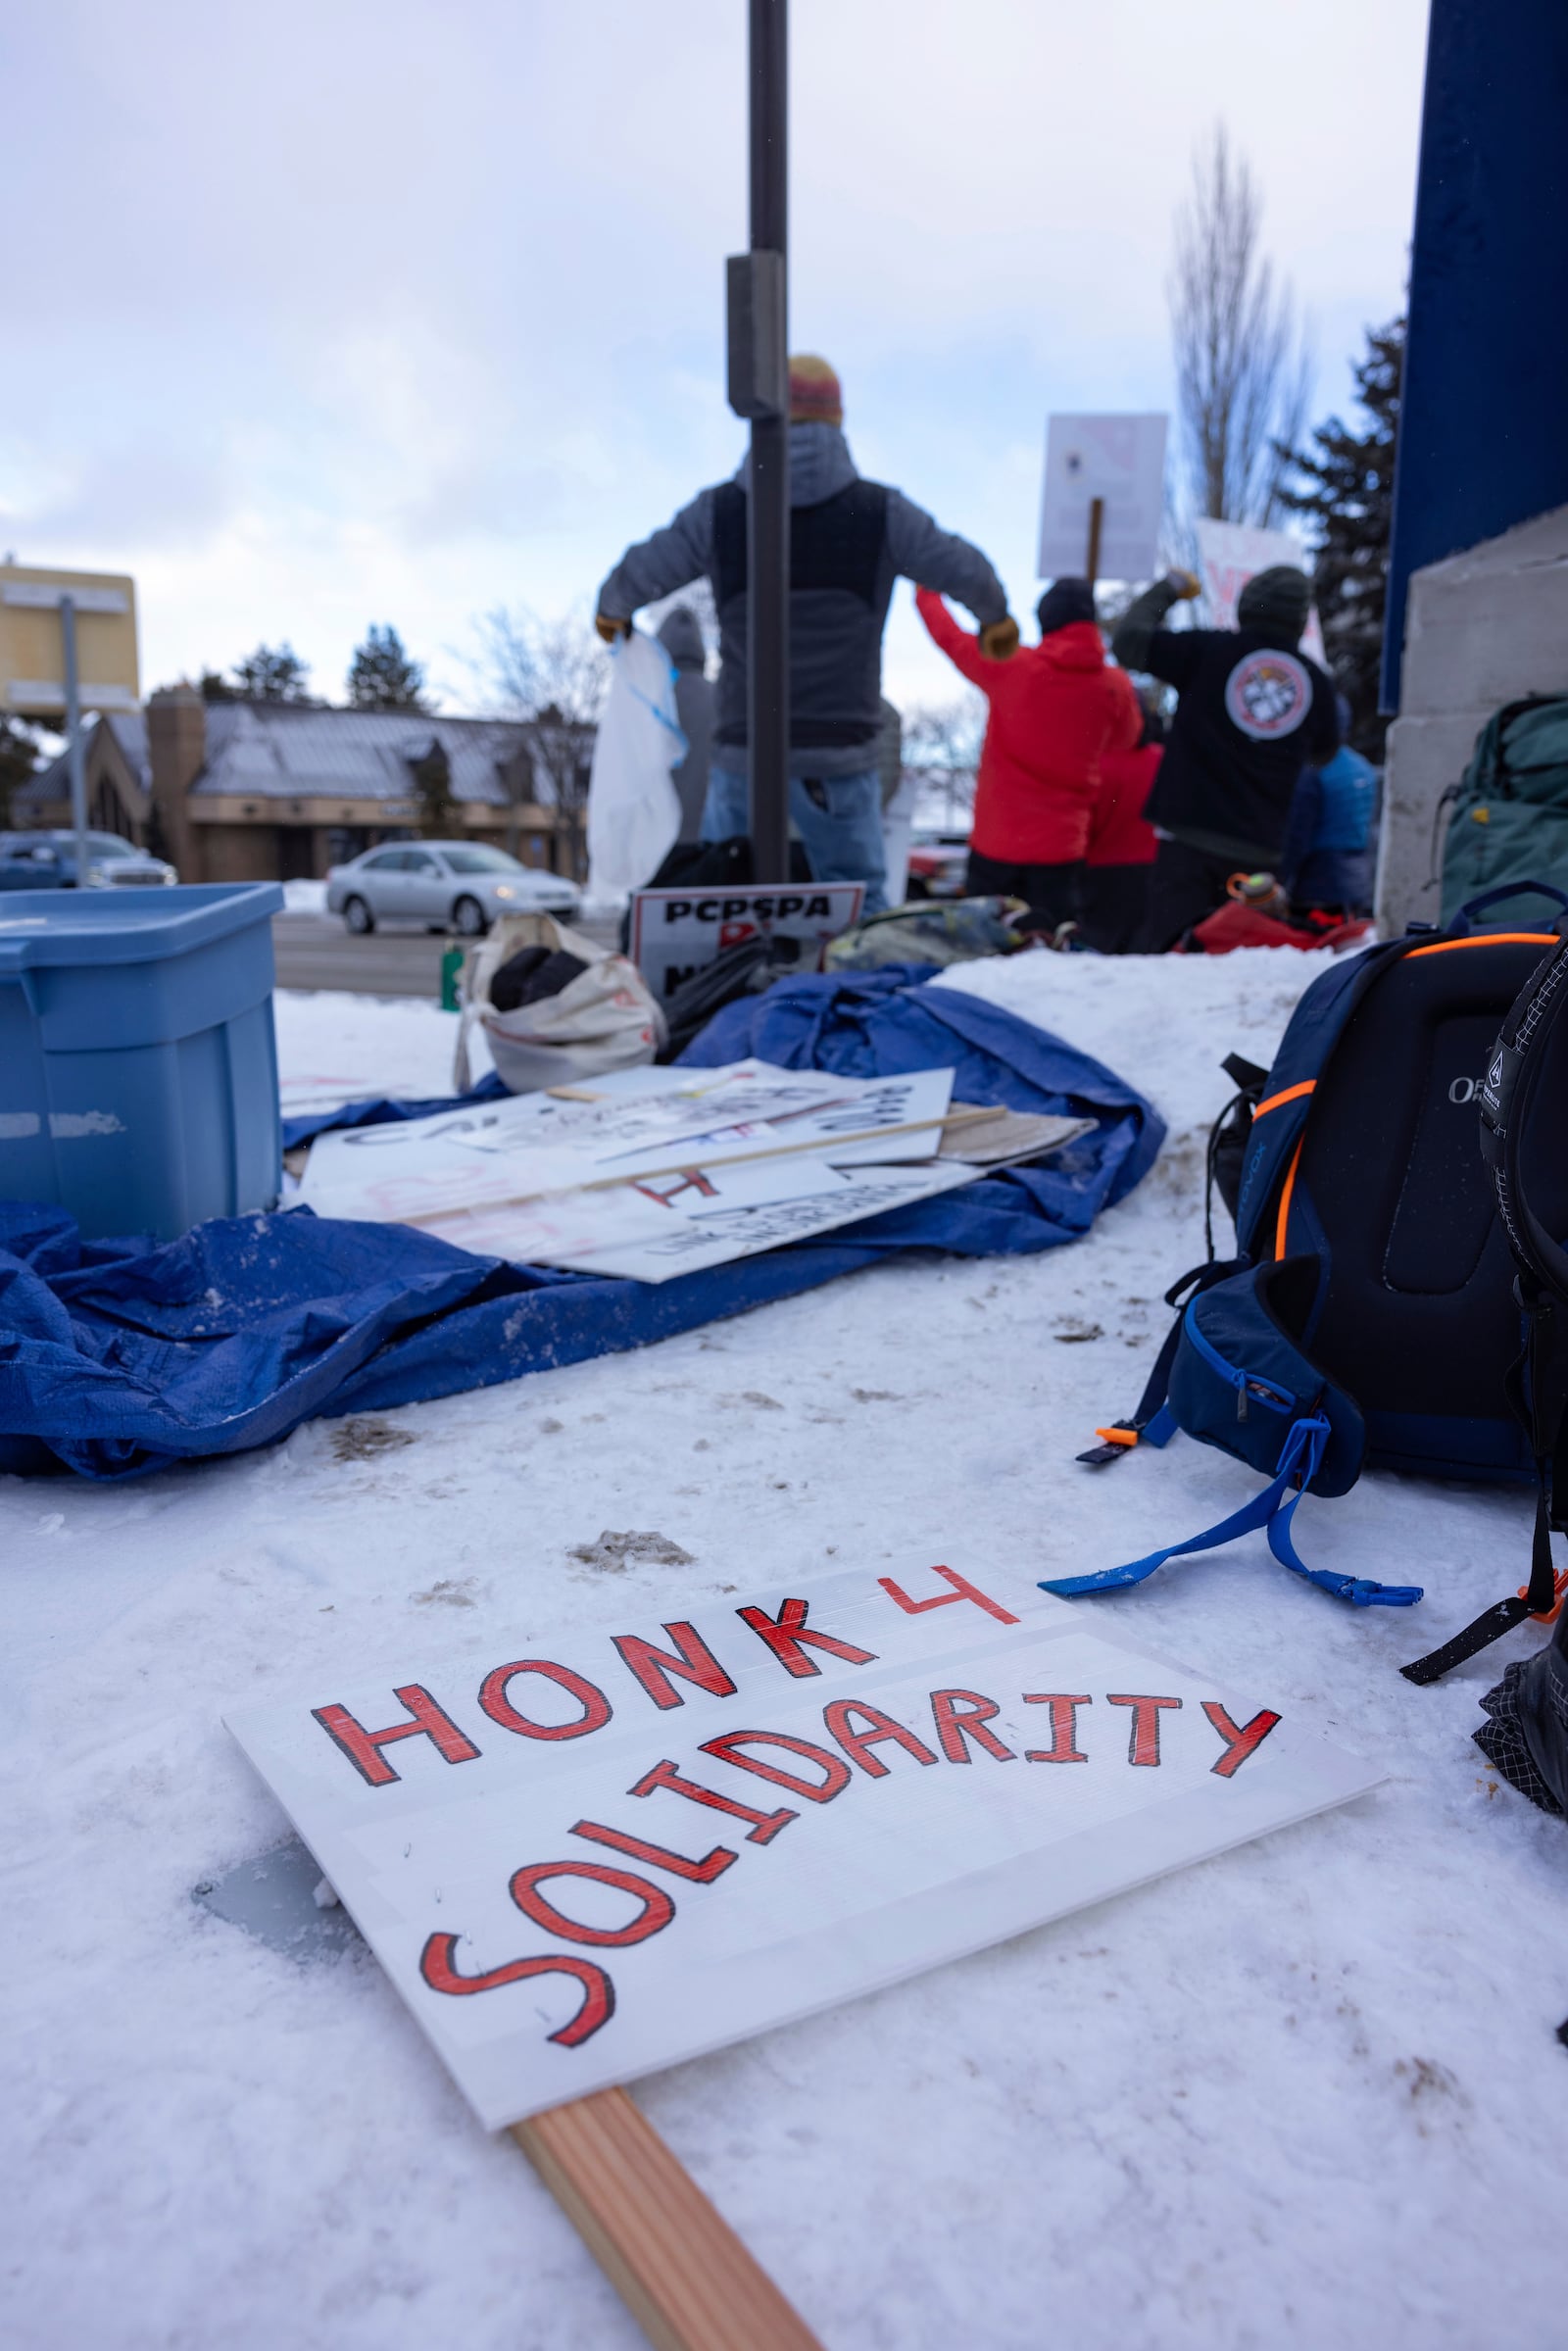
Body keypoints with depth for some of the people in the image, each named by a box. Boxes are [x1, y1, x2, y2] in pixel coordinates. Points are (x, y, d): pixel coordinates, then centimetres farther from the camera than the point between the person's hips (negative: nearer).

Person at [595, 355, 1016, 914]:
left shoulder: (719, 509, 1)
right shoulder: (881, 510, 1)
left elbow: (637, 577, 4)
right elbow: (967, 571, 8)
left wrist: (610, 610, 28)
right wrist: (996, 617, 29)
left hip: (744, 751, 1)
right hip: (841, 752, 0)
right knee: (860, 906, 7)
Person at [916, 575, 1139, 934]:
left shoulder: (1010, 667, -8)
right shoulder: (1114, 686, -4)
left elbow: (950, 636, 8)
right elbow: (1125, 740, 16)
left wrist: (926, 591, 27)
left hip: (997, 840, -1)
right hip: (1060, 845, 1)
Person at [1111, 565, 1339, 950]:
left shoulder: (1210, 650, -4)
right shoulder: (1314, 680, 8)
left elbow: (1128, 641, -2)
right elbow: (1326, 751, 23)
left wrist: (1168, 588, 12)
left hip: (1190, 835, -3)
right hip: (1260, 848, 4)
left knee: (1166, 946, -5)